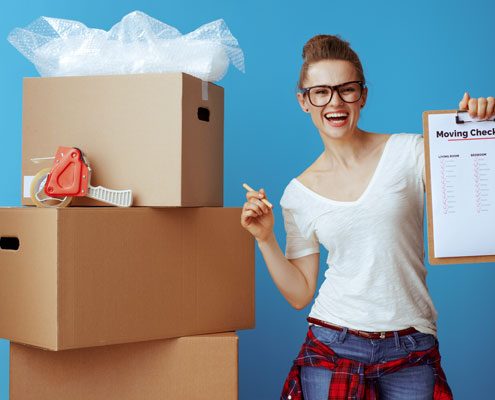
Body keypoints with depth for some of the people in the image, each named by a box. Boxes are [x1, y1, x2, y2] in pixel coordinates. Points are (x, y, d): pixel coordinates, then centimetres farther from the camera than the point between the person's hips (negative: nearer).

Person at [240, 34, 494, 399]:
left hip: (411, 348, -1)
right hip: (332, 345, 2)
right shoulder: (298, 193, 3)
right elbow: (300, 294, 6)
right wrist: (266, 240, -6)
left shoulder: (411, 152, -4)